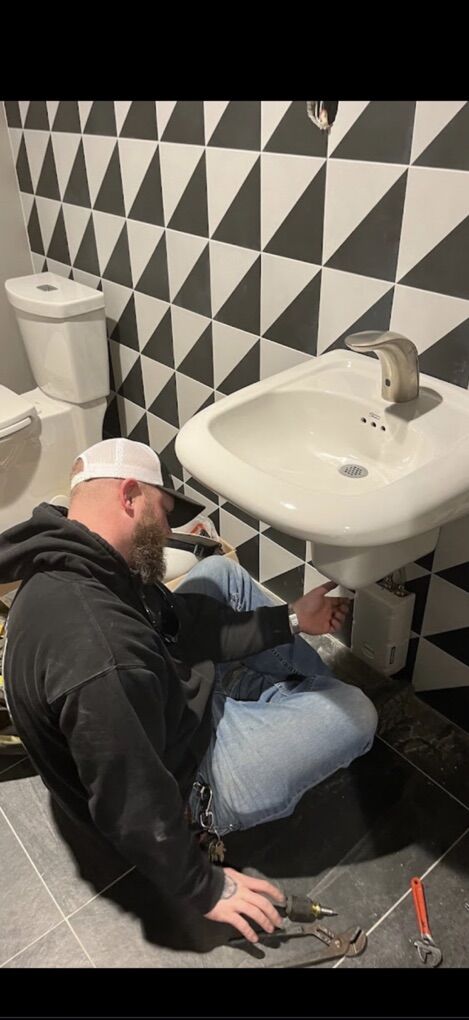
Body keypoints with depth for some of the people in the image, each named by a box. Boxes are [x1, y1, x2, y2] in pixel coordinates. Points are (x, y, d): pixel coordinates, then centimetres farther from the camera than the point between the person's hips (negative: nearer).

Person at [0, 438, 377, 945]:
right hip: (188, 776, -8)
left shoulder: (73, 561, -10)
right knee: (356, 713, -5)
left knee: (221, 572, 12)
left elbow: (182, 625, -2)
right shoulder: (99, 661, -40)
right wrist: (205, 887, -12)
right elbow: (132, 807, -29)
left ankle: (317, 689, 27)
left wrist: (291, 619, -3)